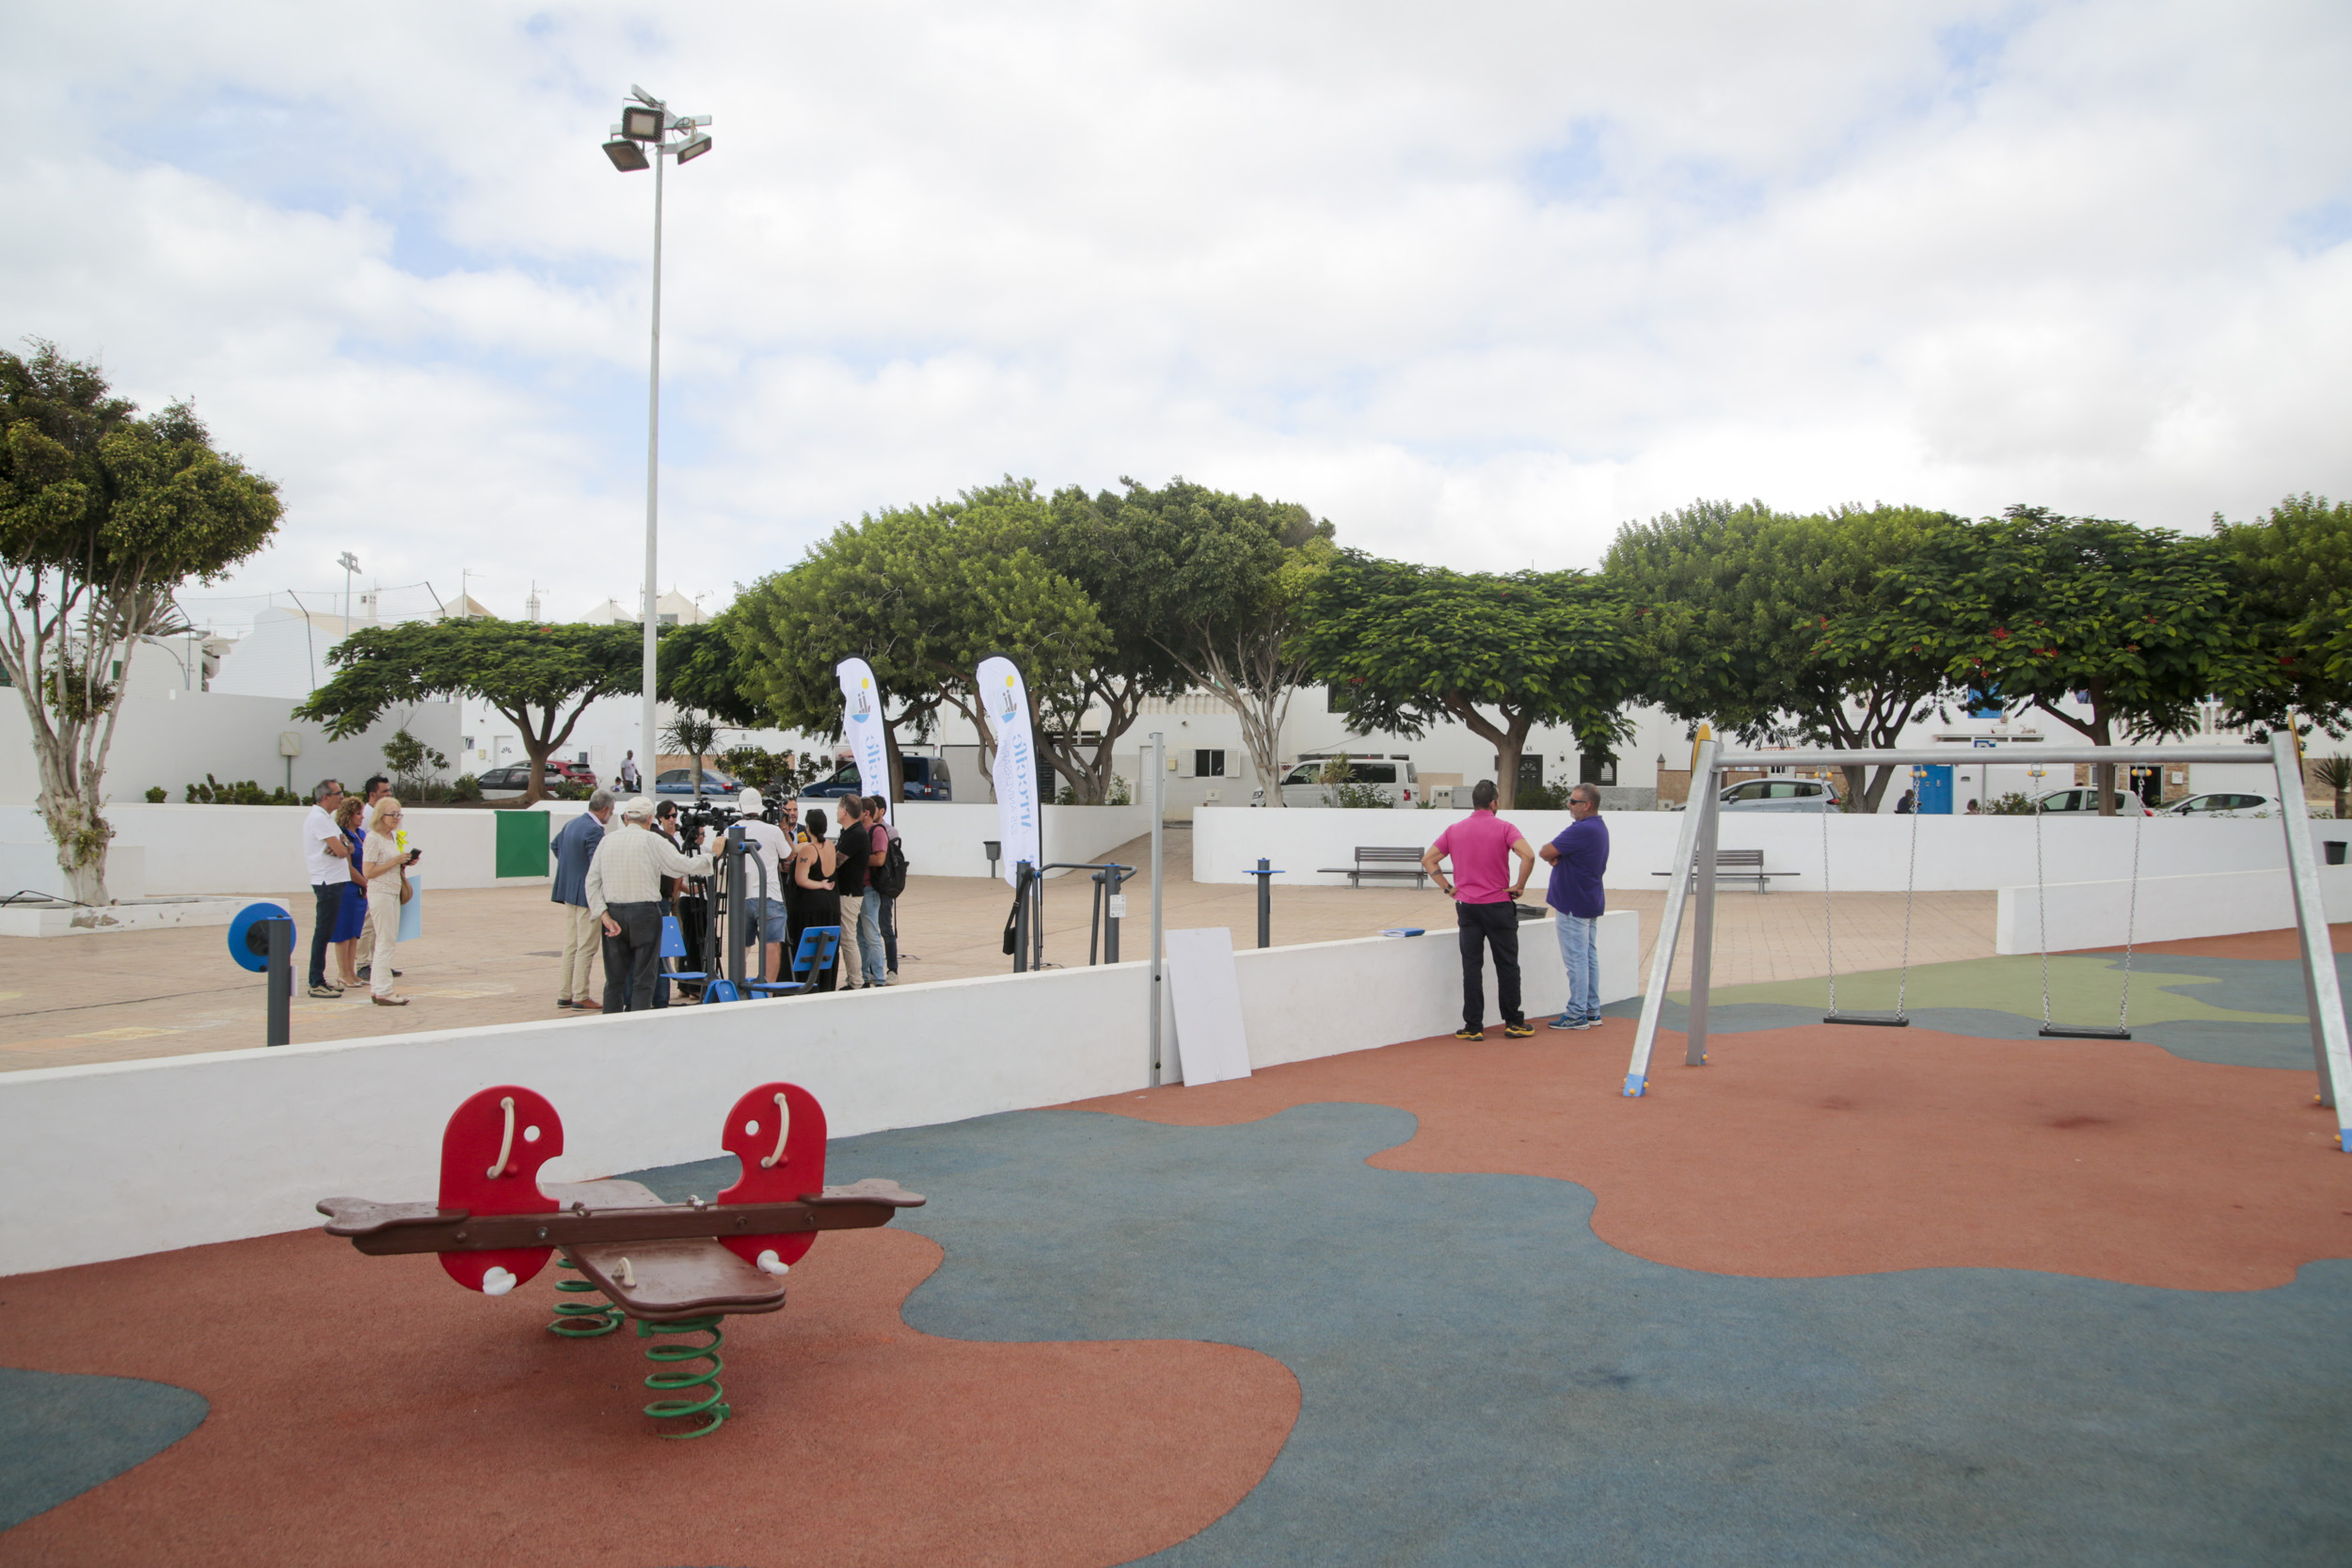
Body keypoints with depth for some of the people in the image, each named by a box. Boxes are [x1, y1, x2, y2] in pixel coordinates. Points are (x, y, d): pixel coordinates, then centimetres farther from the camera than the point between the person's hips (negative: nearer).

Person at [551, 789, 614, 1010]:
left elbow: (556, 845, 26)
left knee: (570, 945, 14)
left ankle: (565, 994, 19)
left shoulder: (571, 824, 10)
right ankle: (580, 996, 1)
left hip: (569, 893, 9)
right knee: (587, 947, -2)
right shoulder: (594, 830, -19)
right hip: (588, 895, -9)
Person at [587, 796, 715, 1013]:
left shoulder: (606, 841, 6)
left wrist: (603, 914, -2)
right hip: (645, 912, -4)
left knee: (614, 979, 11)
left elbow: (592, 881, 1)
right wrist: (711, 856, 10)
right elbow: (685, 865, -7)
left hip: (613, 913, 4)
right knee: (644, 979, 2)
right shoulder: (653, 841, -6)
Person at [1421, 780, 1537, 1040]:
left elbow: (1428, 860, 5)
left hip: (1467, 906, 3)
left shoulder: (1455, 830, 6)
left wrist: (1447, 887, 5)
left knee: (1472, 967, 4)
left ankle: (1473, 1026, 2)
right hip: (1499, 905, -3)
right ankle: (1513, 1023, 14)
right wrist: (1519, 886, -9)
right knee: (1507, 965, 8)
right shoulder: (1503, 828, -6)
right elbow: (1528, 856, -20)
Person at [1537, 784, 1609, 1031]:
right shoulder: (1600, 827, 12)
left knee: (1576, 959, -5)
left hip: (1573, 905, -10)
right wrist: (1557, 859, -6)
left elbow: (1545, 852, -23)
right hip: (1591, 902, 10)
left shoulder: (1581, 830, -22)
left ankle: (1577, 1014, -2)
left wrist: (1553, 858, -1)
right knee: (1589, 957, 14)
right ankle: (1592, 1010, 19)